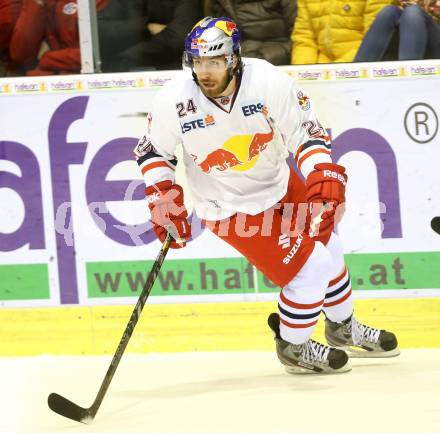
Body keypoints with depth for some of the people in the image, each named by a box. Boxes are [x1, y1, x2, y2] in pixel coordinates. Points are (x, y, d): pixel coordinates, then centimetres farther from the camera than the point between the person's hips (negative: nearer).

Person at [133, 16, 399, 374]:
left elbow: (305, 129, -16)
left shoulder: (268, 81, -24)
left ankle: (344, 329, 48)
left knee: (328, 249, 20)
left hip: (279, 184, 4)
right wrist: (163, 197, -16)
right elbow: (153, 150, -6)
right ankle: (293, 348, 15)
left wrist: (324, 174, -29)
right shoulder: (173, 102, -24)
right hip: (230, 207, -4)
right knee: (311, 268, -11)